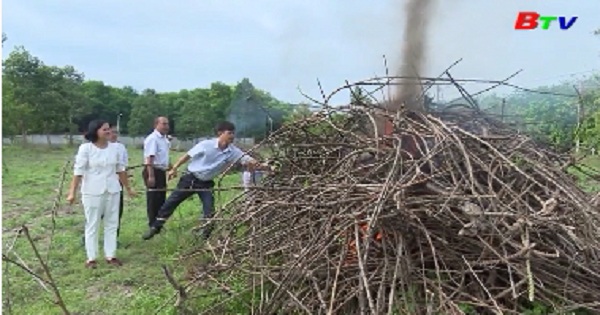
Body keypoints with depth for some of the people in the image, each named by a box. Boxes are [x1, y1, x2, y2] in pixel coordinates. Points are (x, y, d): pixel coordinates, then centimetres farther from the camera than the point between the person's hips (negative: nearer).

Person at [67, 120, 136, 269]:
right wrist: (72, 192, -14)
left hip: (112, 191, 4)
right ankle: (91, 258, 18)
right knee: (92, 224, 6)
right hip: (92, 192, -4)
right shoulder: (85, 148, -9)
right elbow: (78, 171, -10)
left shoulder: (114, 148, 2)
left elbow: (120, 170, 10)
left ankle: (110, 255, 21)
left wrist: (128, 188, 14)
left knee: (112, 223, 9)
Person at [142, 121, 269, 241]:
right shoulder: (206, 144, -19)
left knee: (210, 211, -3)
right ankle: (155, 228, 21)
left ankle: (207, 236, 15)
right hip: (190, 178, -2)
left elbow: (248, 160, -22)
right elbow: (187, 156, -8)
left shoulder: (233, 151, -12)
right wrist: (174, 169, -9)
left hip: (206, 183, 2)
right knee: (170, 202, 4)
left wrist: (259, 165, -43)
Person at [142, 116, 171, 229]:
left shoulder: (164, 139, 13)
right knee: (153, 199, -2)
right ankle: (153, 224, 8)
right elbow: (149, 158, -23)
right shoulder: (152, 138, -16)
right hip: (153, 171, -9)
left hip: (161, 171, 9)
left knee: (161, 198, 15)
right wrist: (151, 175, -28)